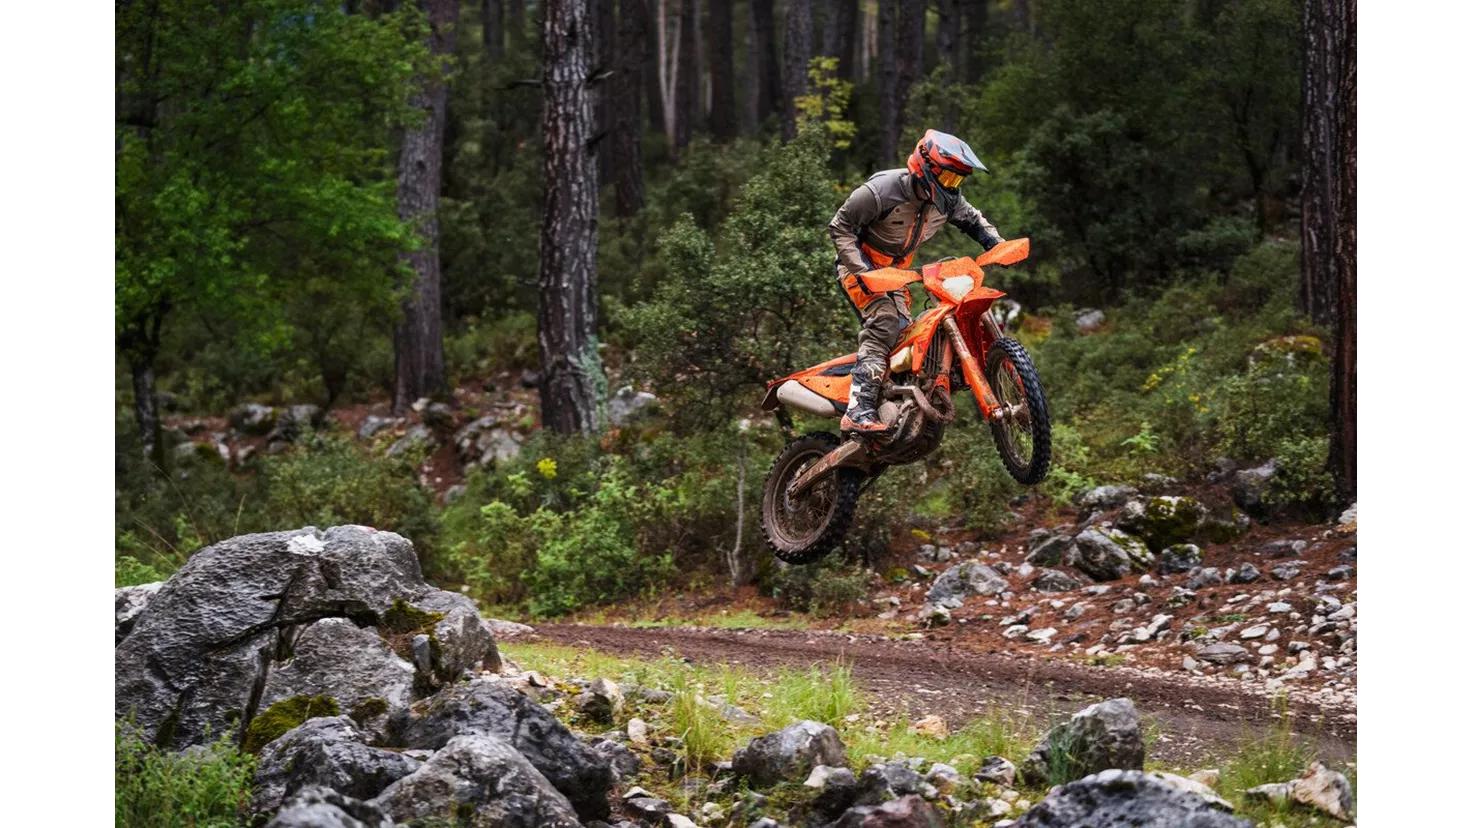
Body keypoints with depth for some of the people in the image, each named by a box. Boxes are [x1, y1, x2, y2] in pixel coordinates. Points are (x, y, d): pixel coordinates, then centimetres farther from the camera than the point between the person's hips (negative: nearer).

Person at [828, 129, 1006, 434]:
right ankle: (859, 411, -36)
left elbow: (972, 219, 14)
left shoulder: (948, 199, -6)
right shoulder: (883, 190, -26)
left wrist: (997, 244, -4)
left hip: (896, 269, 8)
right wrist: (860, 269, -29)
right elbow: (839, 226, -20)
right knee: (884, 322, -26)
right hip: (862, 264, -8)